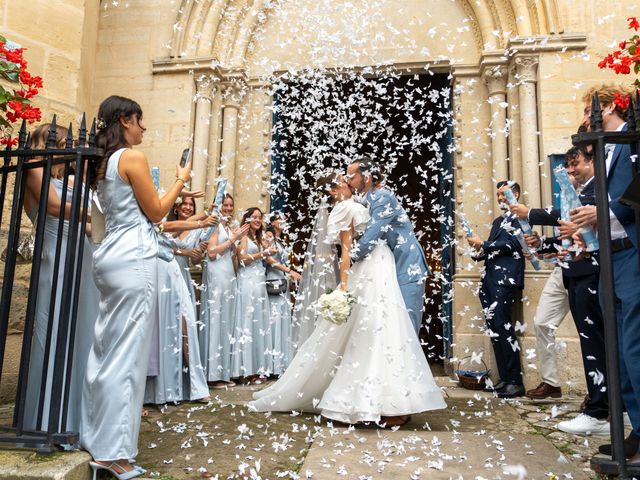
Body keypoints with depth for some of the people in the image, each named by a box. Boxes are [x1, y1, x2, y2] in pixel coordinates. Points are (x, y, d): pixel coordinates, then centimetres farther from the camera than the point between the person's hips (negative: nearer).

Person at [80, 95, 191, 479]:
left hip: (113, 255, 9)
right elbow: (155, 212, -6)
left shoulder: (105, 162, 17)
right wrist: (181, 180, 6)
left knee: (107, 348, 14)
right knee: (127, 353, -5)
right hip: (134, 258, -9)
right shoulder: (133, 157, -9)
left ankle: (96, 437, 25)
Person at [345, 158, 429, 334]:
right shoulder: (371, 199, 11)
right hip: (394, 267, 9)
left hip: (407, 268, -9)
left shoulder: (383, 197, -17)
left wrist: (349, 257, -8)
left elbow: (370, 238, -23)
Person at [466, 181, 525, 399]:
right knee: (494, 328, 5)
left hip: (506, 278, -8)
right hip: (489, 279, 8)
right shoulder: (498, 221, 26)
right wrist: (479, 251, 3)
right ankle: (504, 379, 11)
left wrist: (483, 245, -12)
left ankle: (515, 382, -7)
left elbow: (513, 244, -11)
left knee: (501, 325, -14)